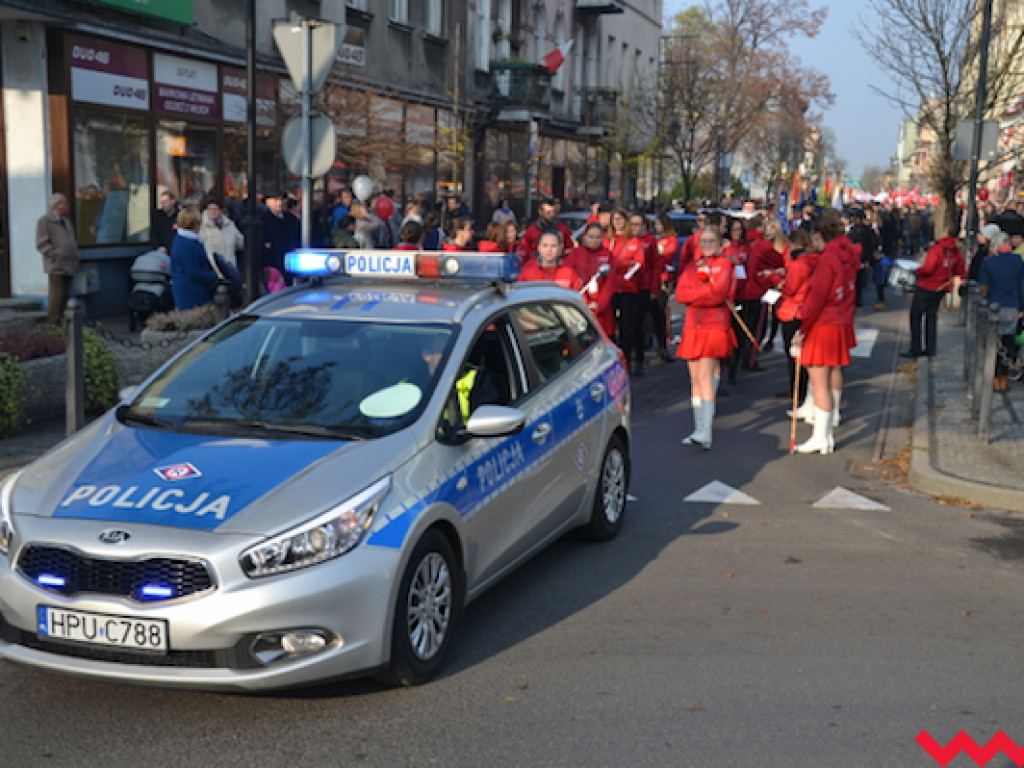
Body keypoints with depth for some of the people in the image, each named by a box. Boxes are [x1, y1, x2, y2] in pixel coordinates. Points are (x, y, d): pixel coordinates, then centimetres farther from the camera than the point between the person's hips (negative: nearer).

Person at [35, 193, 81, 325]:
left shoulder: (66, 221, 22)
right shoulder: (44, 221, -4)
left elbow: (73, 241, 31)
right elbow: (42, 244, -11)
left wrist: (76, 255, 15)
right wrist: (57, 255, -18)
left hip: (68, 266, 8)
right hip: (56, 266, -8)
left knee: (65, 296, 9)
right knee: (57, 296, -11)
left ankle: (59, 321, 18)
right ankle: (53, 324, -6)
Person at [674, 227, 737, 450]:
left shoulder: (725, 264, 0)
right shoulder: (692, 265, 14)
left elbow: (718, 294, -14)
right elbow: (680, 294, 0)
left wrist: (694, 293, -5)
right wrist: (707, 291, -9)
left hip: (715, 327, -6)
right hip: (693, 327, 6)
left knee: (704, 376, -16)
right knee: (695, 379, 7)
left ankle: (705, 435, -22)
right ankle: (699, 429, 16)